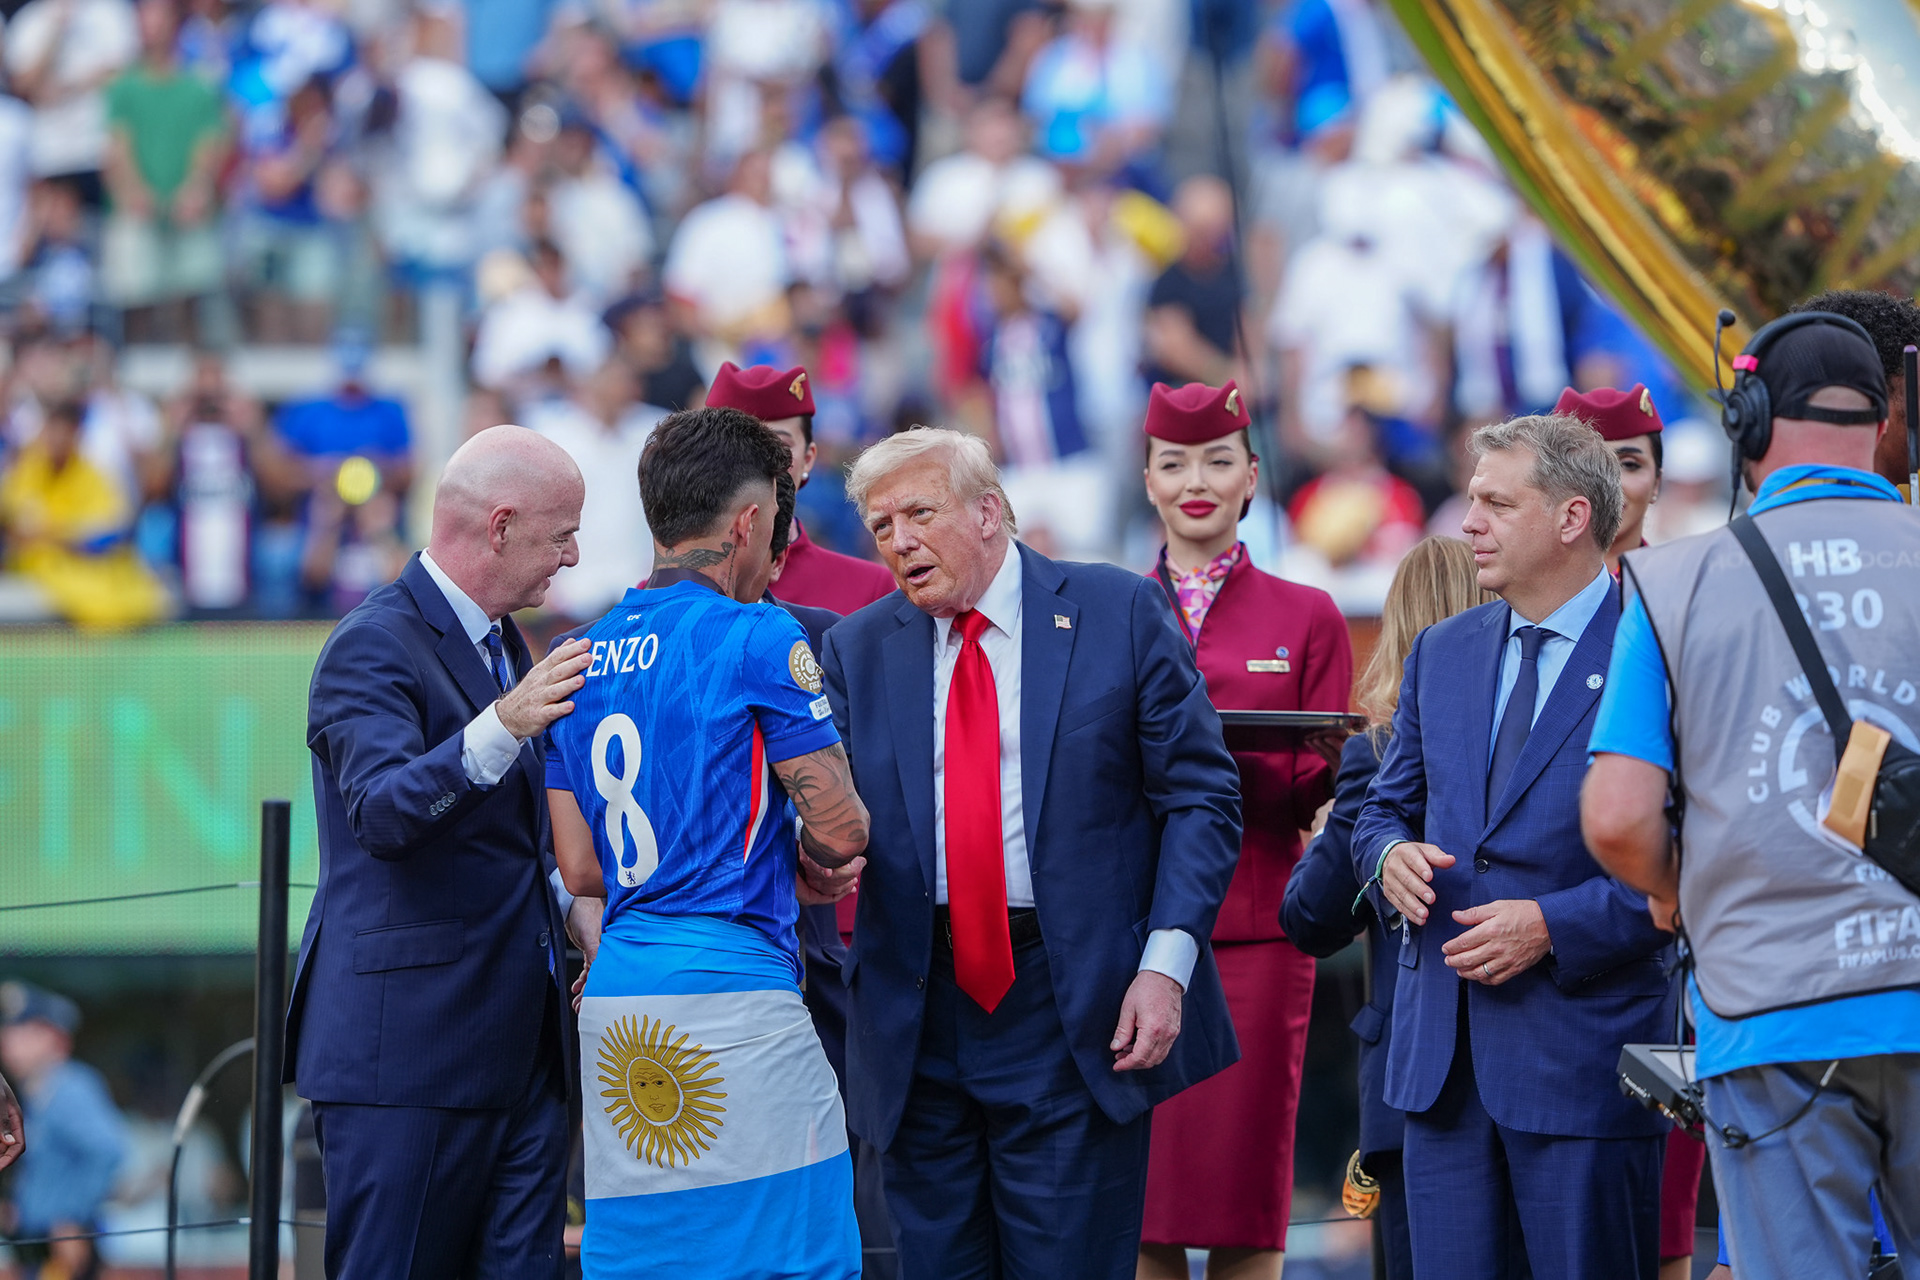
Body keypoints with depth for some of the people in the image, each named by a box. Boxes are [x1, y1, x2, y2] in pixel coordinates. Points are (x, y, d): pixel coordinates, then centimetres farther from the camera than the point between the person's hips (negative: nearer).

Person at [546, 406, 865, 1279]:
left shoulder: (580, 659, 15)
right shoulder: (758, 640, -5)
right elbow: (841, 828, -5)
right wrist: (806, 861, 19)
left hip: (615, 999, 7)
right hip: (735, 990, -7)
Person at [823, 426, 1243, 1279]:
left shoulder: (1119, 615, 1)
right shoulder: (857, 651, 10)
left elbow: (1199, 796, -1)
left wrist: (1167, 962, -10)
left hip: (1075, 1015, -3)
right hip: (919, 1014, 3)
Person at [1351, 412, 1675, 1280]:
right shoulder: (1443, 653, 15)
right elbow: (1386, 807, 22)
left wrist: (1555, 925, -17)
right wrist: (1388, 854, -2)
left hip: (1583, 1048, -6)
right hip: (1441, 1058, 6)